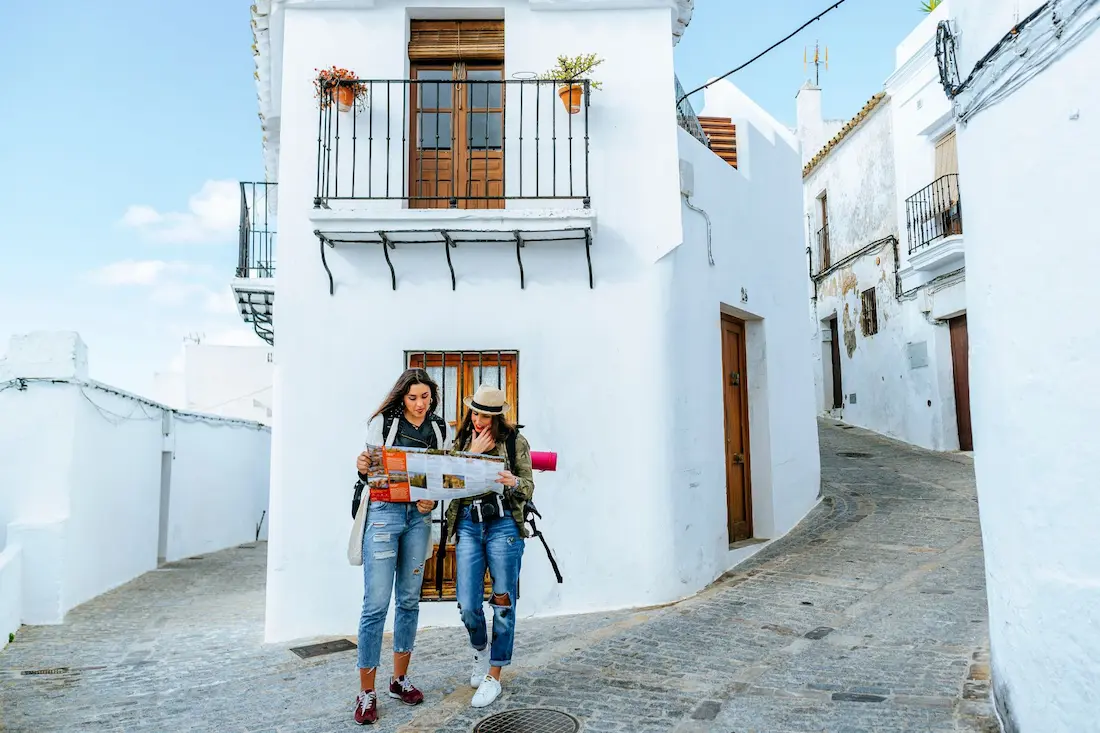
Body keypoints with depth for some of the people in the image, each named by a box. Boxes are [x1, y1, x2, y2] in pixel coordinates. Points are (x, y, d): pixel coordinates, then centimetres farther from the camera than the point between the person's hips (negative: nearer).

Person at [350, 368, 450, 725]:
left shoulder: (439, 428, 8)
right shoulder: (383, 421, -2)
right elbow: (369, 472, -2)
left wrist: (433, 499, -8)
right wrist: (362, 468, -24)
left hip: (419, 516, 4)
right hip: (383, 512, -4)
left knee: (409, 600, 11)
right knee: (376, 604, -5)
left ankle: (400, 679, 25)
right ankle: (366, 693, 6)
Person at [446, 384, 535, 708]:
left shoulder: (514, 440, 0)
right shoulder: (462, 439, 9)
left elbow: (529, 488, 0)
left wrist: (513, 482, -21)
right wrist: (472, 454, -10)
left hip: (503, 525, -2)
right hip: (468, 524, 3)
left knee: (502, 602, 3)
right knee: (467, 605, 2)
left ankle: (493, 676, 18)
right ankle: (481, 650, 35)